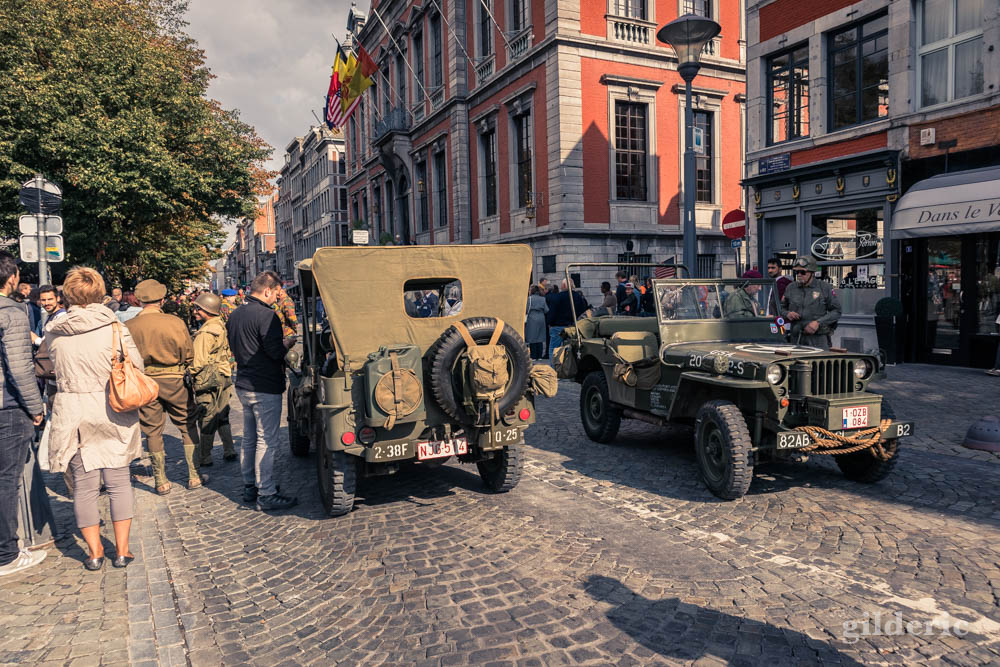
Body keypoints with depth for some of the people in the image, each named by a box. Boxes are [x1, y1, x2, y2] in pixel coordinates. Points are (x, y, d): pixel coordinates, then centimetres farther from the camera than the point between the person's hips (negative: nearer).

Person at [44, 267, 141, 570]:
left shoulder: (54, 331, -2)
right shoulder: (115, 328, -9)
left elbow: (53, 367, 11)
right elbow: (137, 366, -3)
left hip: (72, 413, 1)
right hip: (112, 411, -1)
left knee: (84, 484, 10)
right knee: (119, 481, 8)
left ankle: (94, 552, 16)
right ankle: (122, 550, 12)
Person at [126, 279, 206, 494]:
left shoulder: (128, 327, -7)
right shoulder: (175, 322, -12)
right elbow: (189, 354, -3)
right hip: (173, 380, -1)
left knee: (152, 430, 12)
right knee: (188, 425, 13)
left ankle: (161, 482, 19)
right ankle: (194, 476, 16)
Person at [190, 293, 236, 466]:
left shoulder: (205, 333, -19)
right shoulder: (221, 326, 8)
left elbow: (198, 361, -21)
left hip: (208, 380, -8)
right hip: (224, 377, 9)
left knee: (207, 420, 1)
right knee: (222, 417, 17)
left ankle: (204, 457, 11)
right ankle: (229, 451, 19)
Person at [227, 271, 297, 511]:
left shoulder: (235, 315, 11)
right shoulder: (266, 315, -18)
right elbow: (275, 351, -22)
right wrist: (287, 345, -3)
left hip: (243, 385, 9)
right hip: (265, 388, -9)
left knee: (249, 439, 17)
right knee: (266, 441, -3)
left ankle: (250, 487, 27)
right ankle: (266, 495, 1)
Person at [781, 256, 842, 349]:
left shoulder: (825, 288, 2)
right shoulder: (790, 288, 10)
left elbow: (836, 311, 1)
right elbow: (782, 308, 20)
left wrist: (818, 322, -12)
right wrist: (787, 314, -3)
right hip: (796, 338, 2)